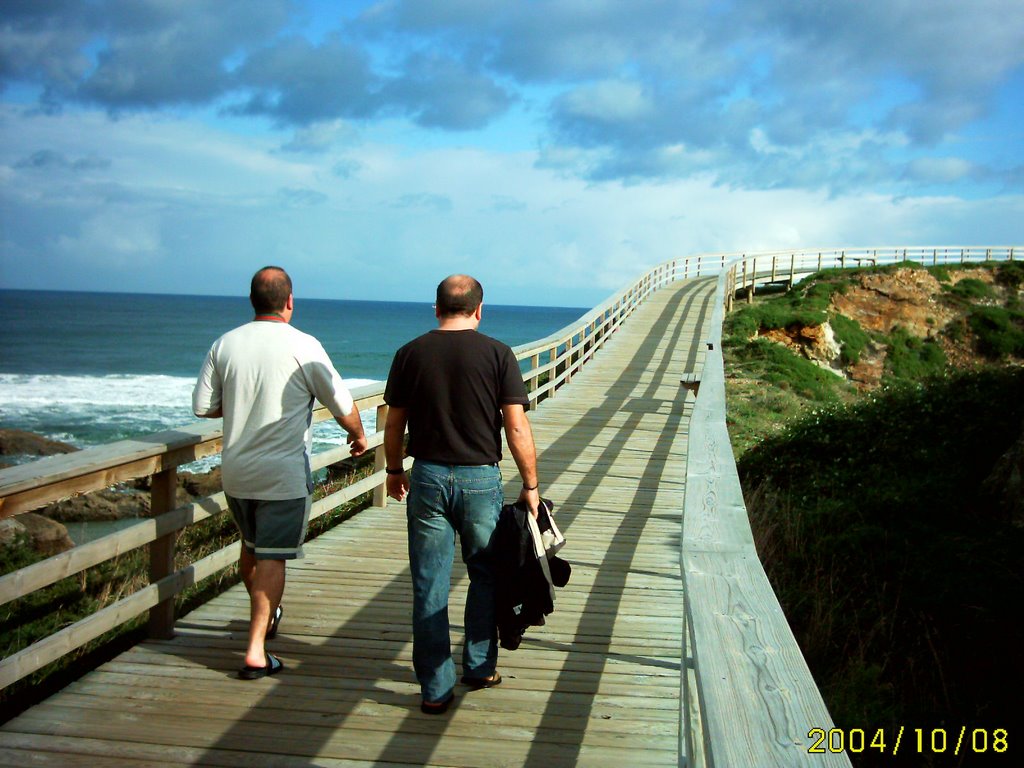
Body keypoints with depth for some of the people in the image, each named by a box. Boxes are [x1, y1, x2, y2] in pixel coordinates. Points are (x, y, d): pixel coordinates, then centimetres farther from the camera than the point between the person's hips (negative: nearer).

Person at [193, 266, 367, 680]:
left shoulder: (224, 344, -1)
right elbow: (342, 405, -6)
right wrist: (358, 436, 14)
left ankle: (264, 617, 44)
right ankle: (256, 652, -3)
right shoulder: (304, 347, -12)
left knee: (251, 548, 23)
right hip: (285, 474, -5)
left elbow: (203, 406, 3)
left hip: (236, 470, 5)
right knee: (271, 558, 0)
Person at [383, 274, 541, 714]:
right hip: (480, 478, -1)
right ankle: (479, 667, 27)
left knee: (430, 587, 6)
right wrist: (530, 485, 2)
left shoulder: (411, 354, 1)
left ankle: (435, 689, 10)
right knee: (485, 576, 18)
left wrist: (394, 471, 22)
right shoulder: (497, 354, -5)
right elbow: (517, 427, -7)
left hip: (427, 477, 1)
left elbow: (394, 424, 7)